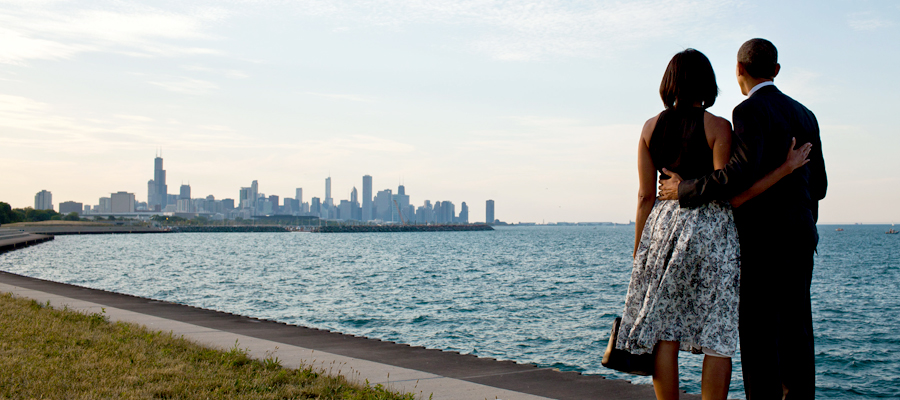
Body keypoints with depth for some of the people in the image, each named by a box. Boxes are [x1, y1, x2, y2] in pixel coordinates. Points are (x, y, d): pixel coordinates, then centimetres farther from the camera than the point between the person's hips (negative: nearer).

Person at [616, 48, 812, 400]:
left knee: (663, 332, 8)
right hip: (710, 229, -3)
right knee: (717, 338, 3)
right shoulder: (718, 128, -7)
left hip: (662, 227, 4)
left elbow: (645, 197, 5)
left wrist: (638, 251, 11)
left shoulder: (651, 127, 4)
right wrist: (785, 168, -8)